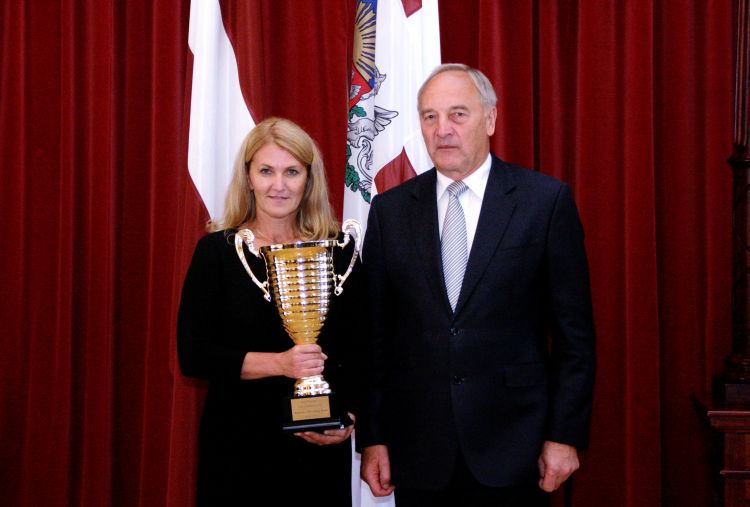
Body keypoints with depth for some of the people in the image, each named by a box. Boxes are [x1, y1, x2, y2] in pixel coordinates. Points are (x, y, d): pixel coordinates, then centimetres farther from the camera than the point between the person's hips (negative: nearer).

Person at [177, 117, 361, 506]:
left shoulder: (339, 250, 2)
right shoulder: (216, 251, -3)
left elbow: (356, 352, 5)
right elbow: (192, 355, -7)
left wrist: (348, 418, -10)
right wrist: (279, 363, -18)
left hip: (320, 447, 2)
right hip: (236, 444, -1)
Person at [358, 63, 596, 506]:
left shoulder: (546, 200, -3)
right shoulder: (390, 211, 5)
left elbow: (574, 332, -2)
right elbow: (376, 333, 6)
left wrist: (566, 435, -4)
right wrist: (371, 438, 3)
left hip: (512, 448, -2)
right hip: (418, 451, 2)